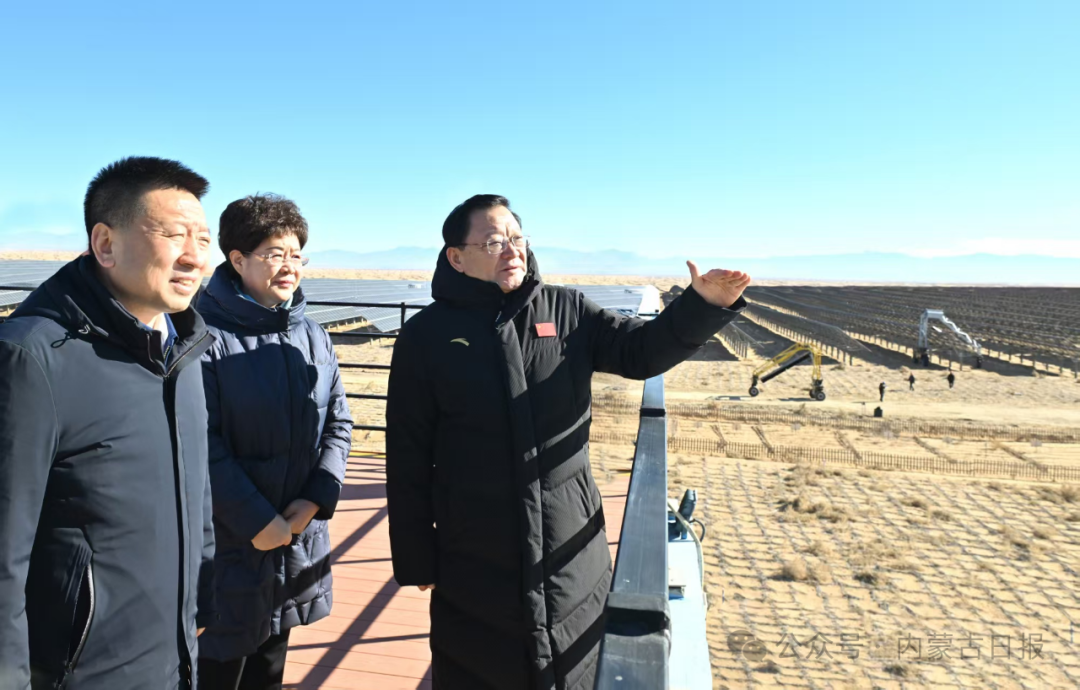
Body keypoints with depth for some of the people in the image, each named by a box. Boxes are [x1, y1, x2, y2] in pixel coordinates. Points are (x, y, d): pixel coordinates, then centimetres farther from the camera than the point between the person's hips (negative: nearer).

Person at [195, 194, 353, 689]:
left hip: (298, 535, 6)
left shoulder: (312, 336, 5)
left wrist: (316, 499, -8)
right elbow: (201, 443, -18)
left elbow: (338, 424, 5)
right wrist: (255, 521, -18)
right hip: (226, 543, -5)